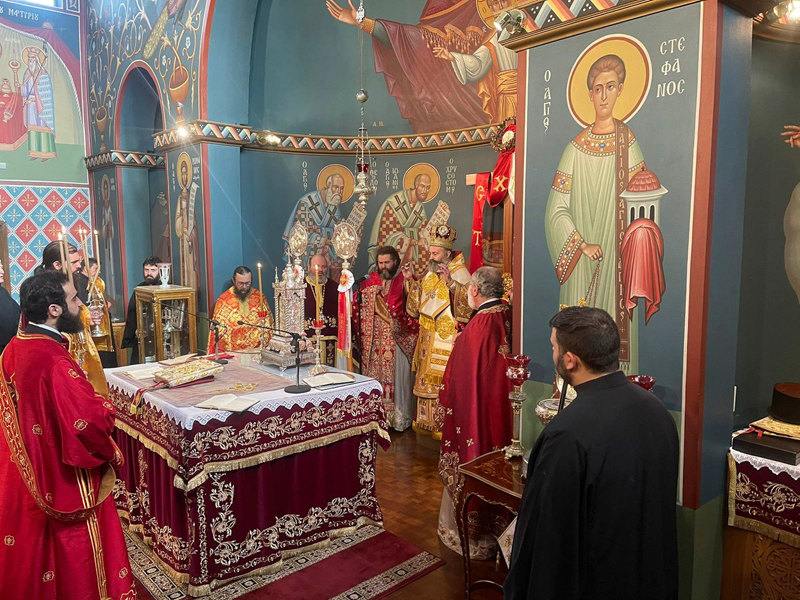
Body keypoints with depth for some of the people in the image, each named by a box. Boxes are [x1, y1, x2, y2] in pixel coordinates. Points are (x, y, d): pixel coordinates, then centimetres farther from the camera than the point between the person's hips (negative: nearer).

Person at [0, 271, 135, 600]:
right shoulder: (55, 362, -29)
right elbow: (92, 422, -34)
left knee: (32, 545, 25)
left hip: (27, 472, 9)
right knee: (74, 555, 11)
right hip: (65, 479, -8)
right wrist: (107, 409, -13)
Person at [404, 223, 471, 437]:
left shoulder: (460, 272, -10)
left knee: (444, 378, -4)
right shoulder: (430, 271, 13)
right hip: (428, 336, 8)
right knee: (426, 377, 12)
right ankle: (426, 421, 24)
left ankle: (444, 425, 7)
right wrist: (410, 279, 7)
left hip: (448, 337, -7)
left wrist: (450, 282, -32)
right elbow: (418, 302, 18)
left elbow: (468, 300, -23)